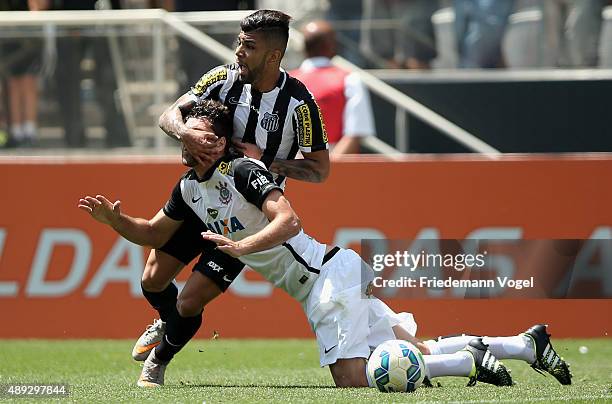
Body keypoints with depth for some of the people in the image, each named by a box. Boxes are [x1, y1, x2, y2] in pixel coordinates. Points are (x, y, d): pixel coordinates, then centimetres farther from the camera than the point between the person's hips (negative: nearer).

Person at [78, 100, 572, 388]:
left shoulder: (244, 172, -17)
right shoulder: (190, 188, 10)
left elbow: (288, 221, -29)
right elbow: (153, 234, 20)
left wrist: (241, 247, -40)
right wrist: (114, 219, 3)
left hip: (328, 274, -9)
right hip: (318, 286, 9)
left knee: (354, 379, -18)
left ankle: (470, 360, -8)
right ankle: (526, 344, 14)